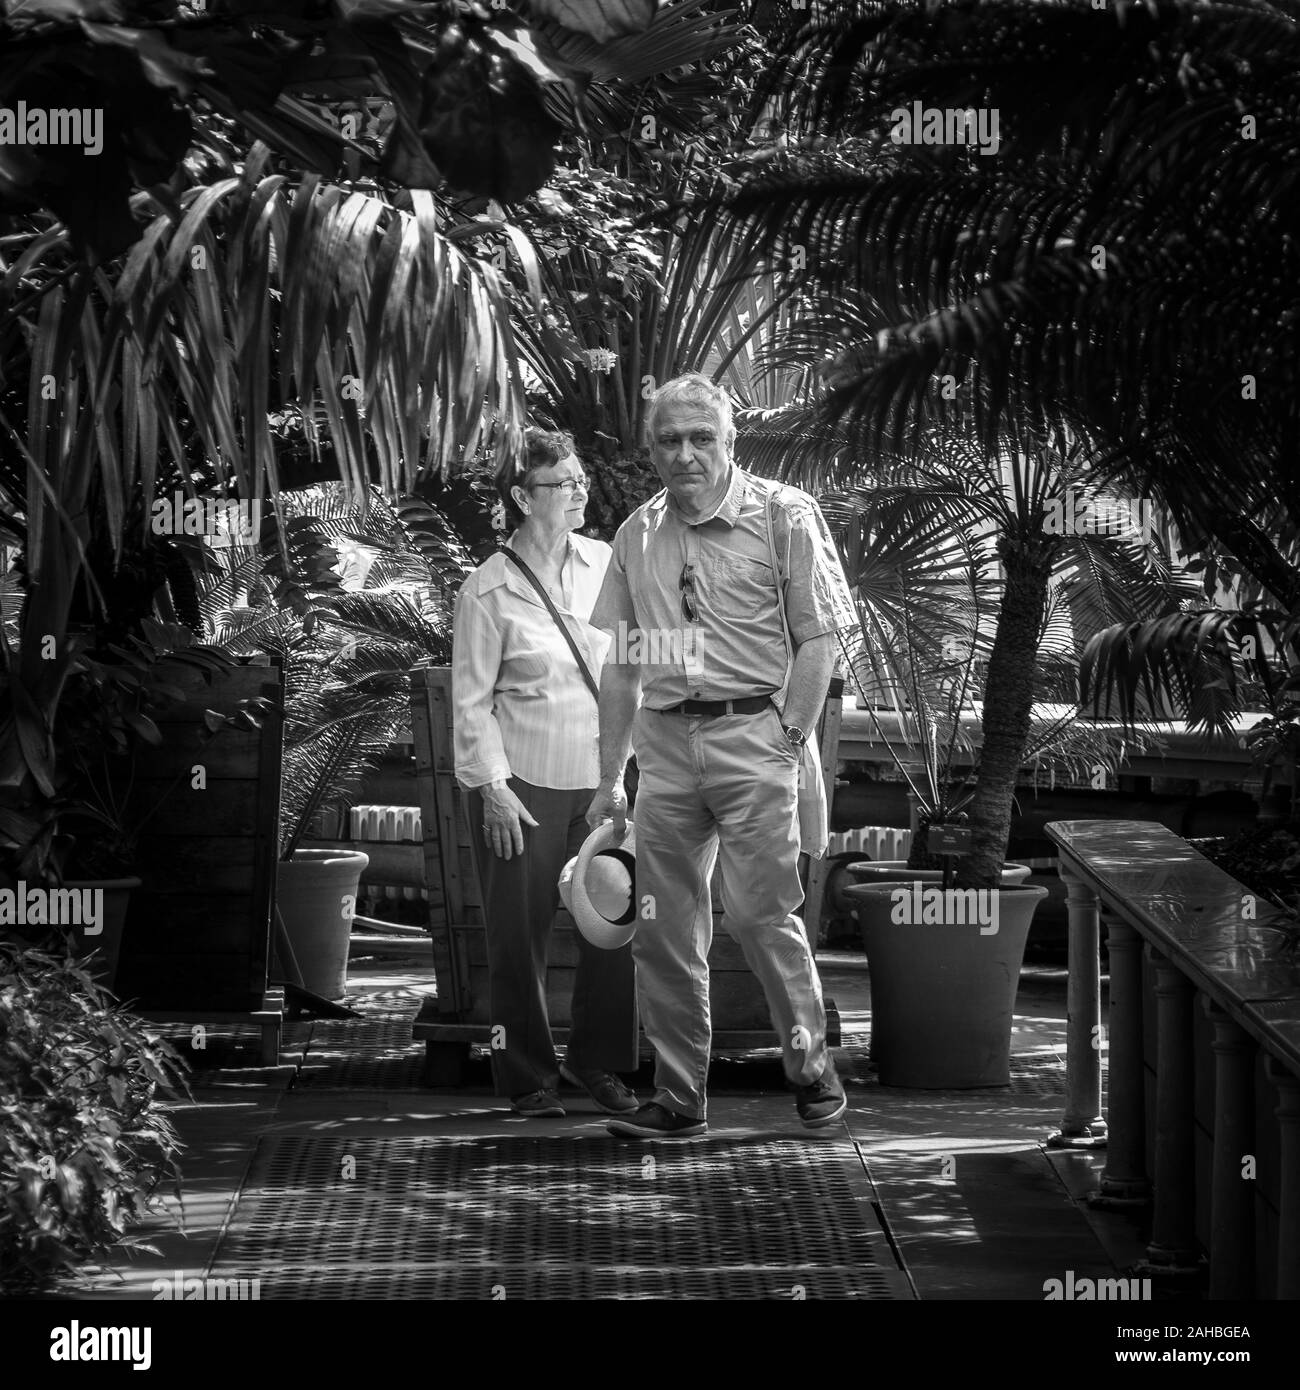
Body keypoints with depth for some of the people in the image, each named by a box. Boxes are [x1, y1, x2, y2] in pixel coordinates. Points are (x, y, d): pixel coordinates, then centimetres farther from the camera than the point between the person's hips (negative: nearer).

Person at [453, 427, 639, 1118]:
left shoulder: (604, 564, 5)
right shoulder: (487, 591, -8)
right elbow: (471, 700, -5)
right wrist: (492, 788, -10)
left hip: (600, 777, 4)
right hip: (522, 784, -4)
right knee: (519, 936, 3)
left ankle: (596, 1061, 20)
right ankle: (529, 1078, 16)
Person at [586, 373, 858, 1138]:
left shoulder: (784, 515, -3)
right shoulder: (638, 534, 11)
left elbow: (818, 641, -4)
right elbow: (623, 665, 15)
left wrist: (784, 741, -11)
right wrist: (609, 778, 13)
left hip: (752, 730, -5)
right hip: (666, 740, 5)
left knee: (760, 911, -8)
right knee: (664, 929, 4)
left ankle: (813, 1066, 13)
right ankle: (680, 1099, 14)